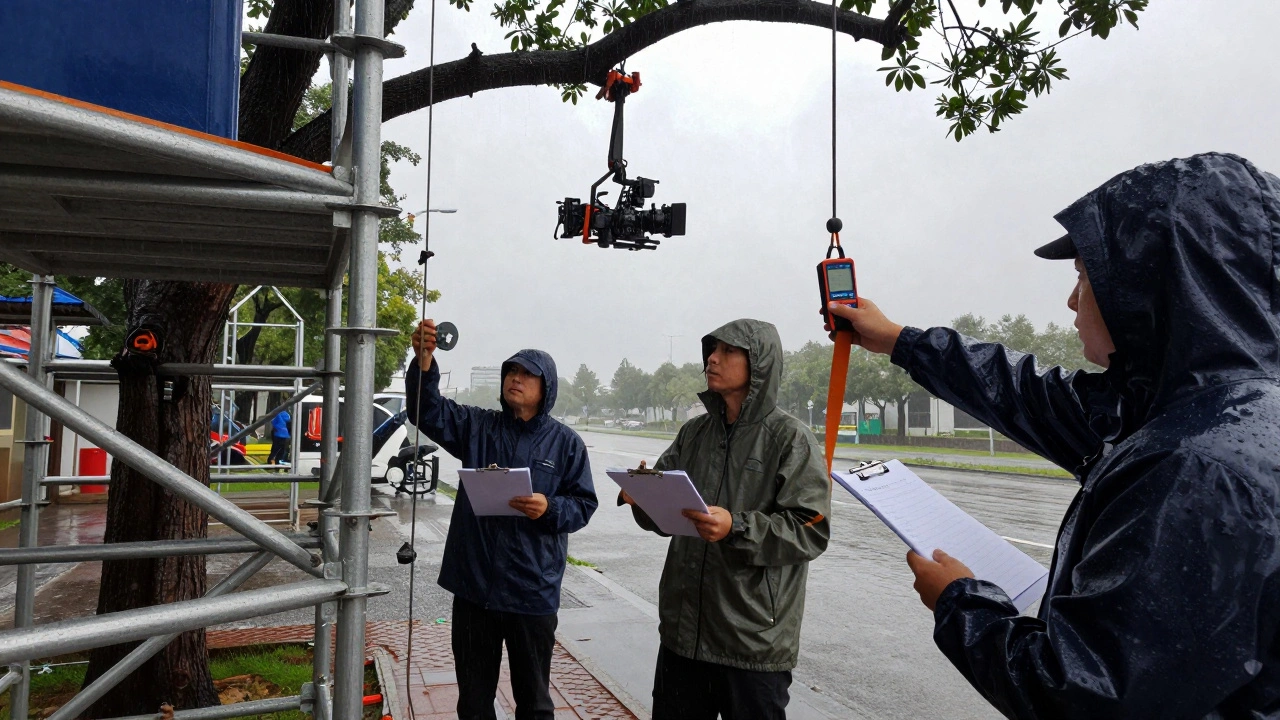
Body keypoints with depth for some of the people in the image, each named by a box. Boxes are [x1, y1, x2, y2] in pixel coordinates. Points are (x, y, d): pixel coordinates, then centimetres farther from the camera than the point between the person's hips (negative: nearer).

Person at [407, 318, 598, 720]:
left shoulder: (566, 443, 0)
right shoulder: (477, 427, 5)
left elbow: (583, 504, 0)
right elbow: (427, 411, -10)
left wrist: (550, 509, -21)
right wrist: (425, 361, -27)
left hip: (533, 592, -2)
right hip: (474, 585, 2)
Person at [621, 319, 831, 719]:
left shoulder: (791, 439, -7)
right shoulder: (694, 433, 9)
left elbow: (811, 532, -15)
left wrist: (737, 529, -26)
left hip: (755, 639, -5)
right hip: (682, 631, 5)